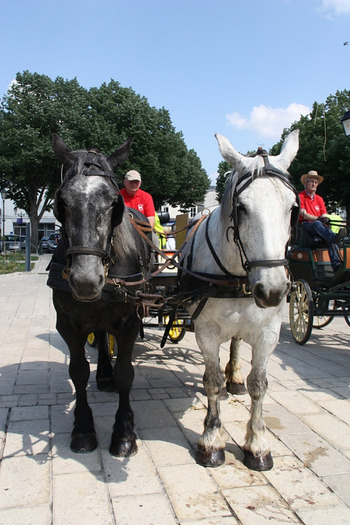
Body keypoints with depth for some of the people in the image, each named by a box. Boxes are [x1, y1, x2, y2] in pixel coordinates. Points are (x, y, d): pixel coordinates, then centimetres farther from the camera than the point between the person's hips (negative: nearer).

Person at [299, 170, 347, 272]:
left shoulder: (319, 199, 23)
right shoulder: (300, 196, 5)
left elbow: (324, 216, 14)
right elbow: (304, 215, -6)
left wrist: (325, 219, -11)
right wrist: (318, 218, -19)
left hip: (318, 224, 4)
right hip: (305, 225, -4)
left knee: (329, 237, -29)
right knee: (317, 224, -39)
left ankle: (336, 264, -46)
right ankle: (334, 237, -69)